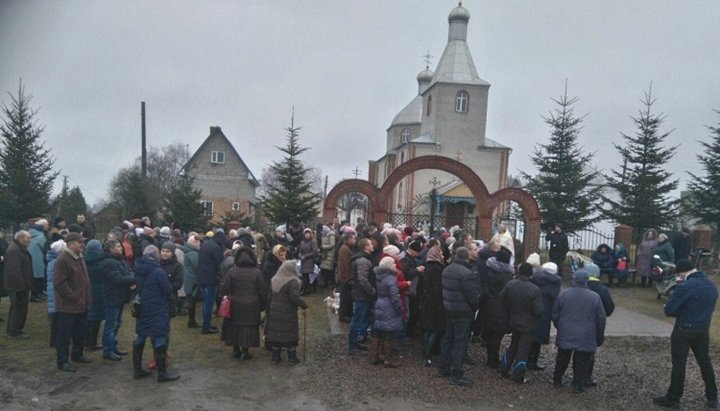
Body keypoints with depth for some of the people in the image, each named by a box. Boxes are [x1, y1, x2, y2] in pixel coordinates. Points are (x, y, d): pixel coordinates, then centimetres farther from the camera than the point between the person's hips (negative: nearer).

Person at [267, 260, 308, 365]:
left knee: (276, 333, 13)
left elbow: (270, 295, 12)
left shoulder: (274, 280, 6)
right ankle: (292, 358, 13)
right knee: (291, 334, 6)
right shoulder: (292, 281, -17)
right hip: (289, 313, -6)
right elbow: (295, 297, -23)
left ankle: (275, 357, 20)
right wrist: (304, 306, -14)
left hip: (274, 312, 6)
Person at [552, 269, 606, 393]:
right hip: (586, 337, -1)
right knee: (581, 362, 10)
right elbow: (601, 320, -1)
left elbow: (555, 315, 2)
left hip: (565, 335, 2)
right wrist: (599, 338, 11)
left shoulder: (563, 294, -5)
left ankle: (557, 380, 29)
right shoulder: (595, 297, -6)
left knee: (562, 359, 17)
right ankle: (578, 385, 15)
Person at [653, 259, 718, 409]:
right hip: (703, 330, 7)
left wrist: (679, 312, 3)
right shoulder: (712, 285, 4)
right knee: (705, 362, 20)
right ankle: (712, 397, 31)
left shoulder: (685, 287, -21)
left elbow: (668, 310, -19)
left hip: (684, 331, -6)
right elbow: (706, 307, 16)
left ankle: (673, 399, 14)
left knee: (679, 365, 3)